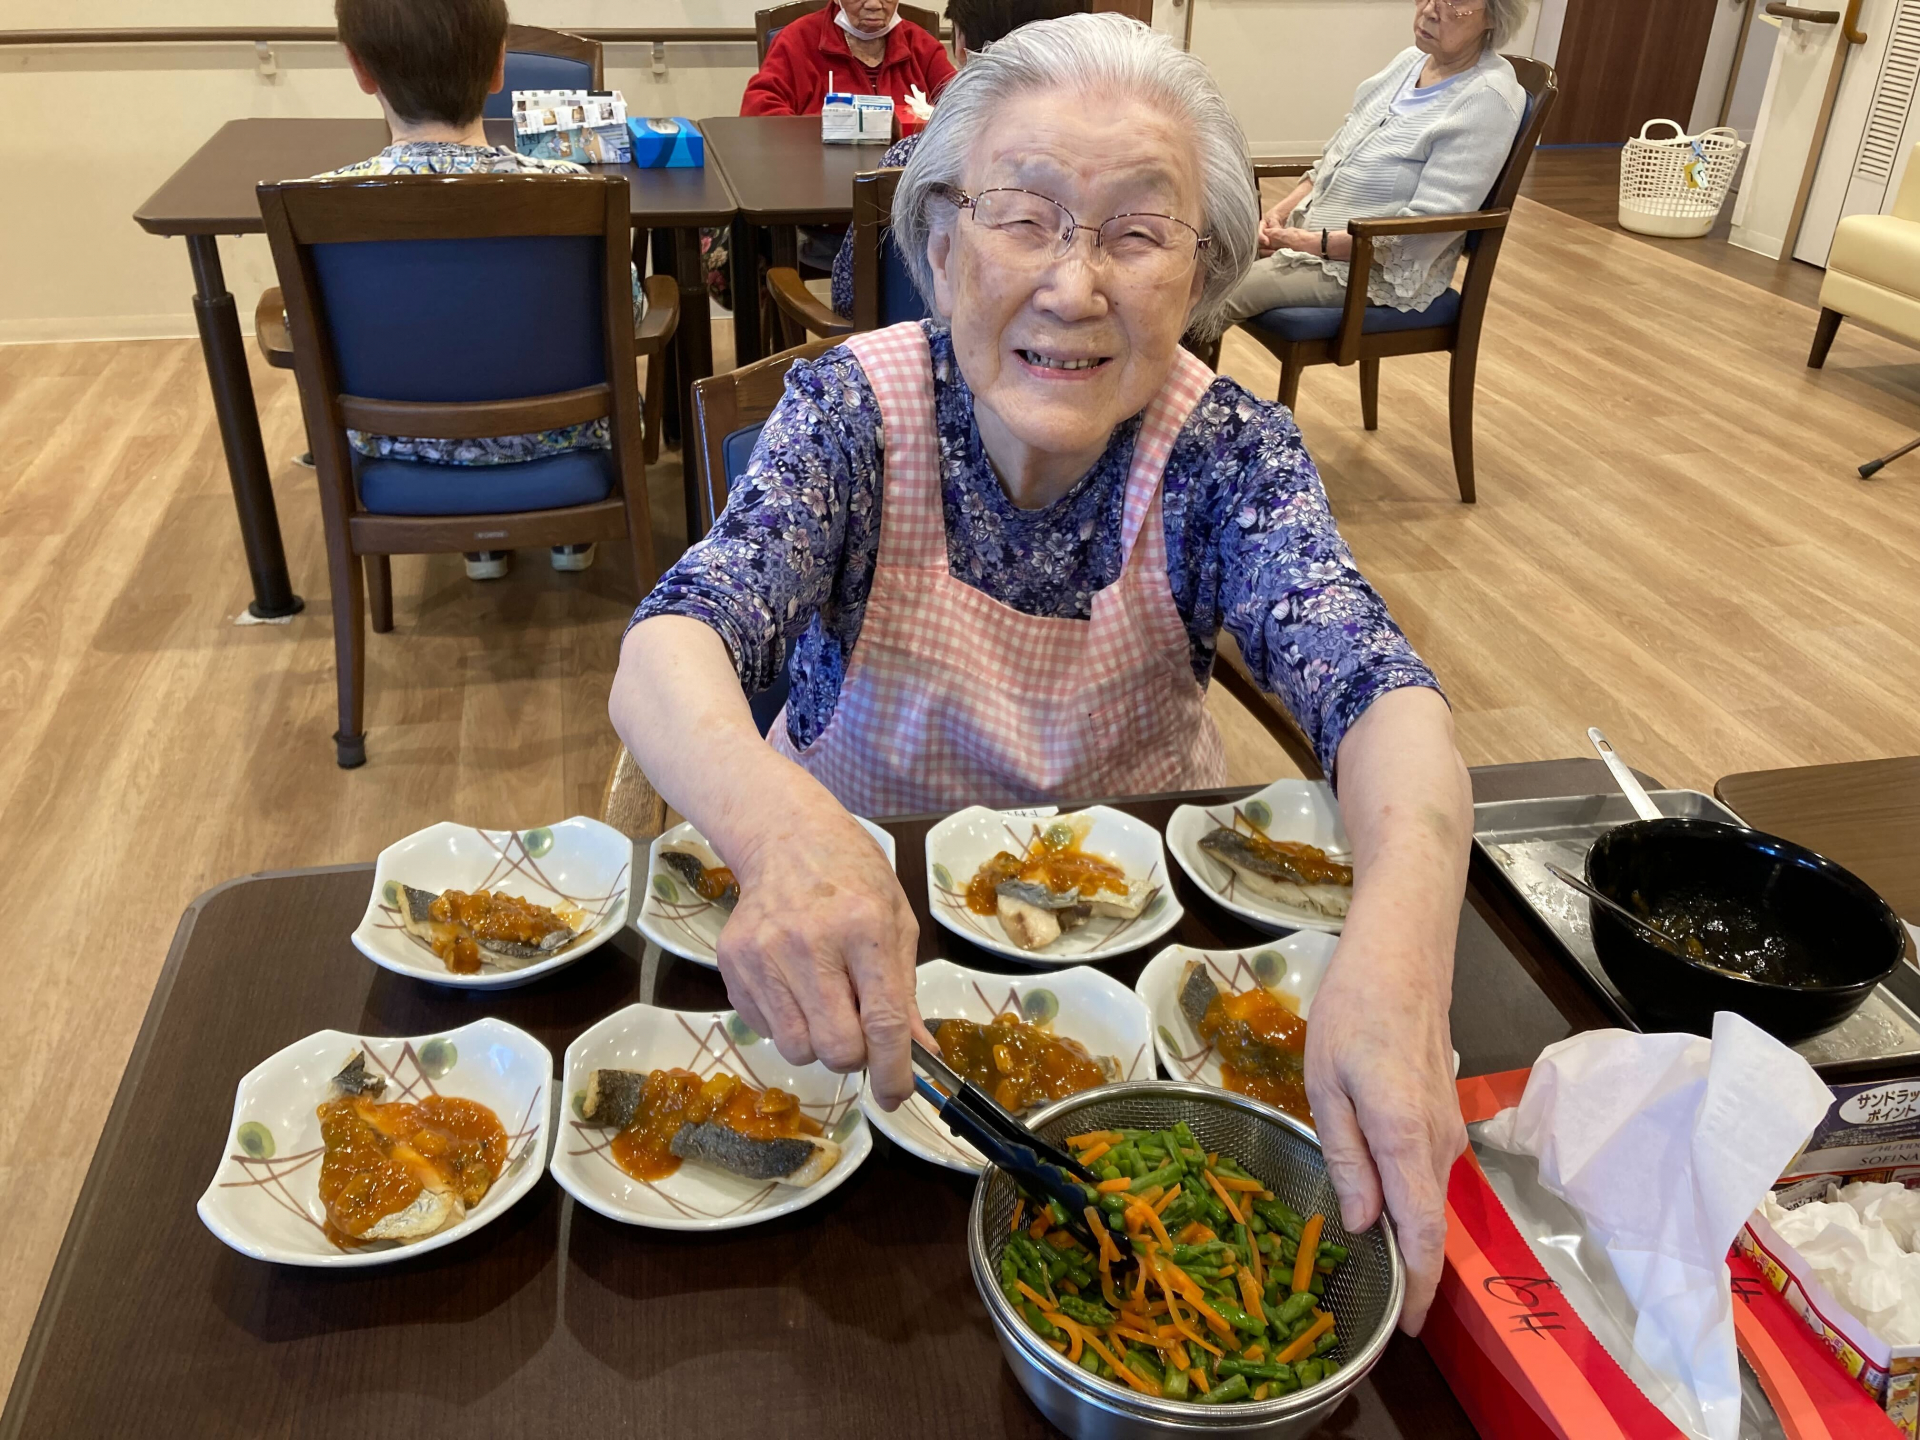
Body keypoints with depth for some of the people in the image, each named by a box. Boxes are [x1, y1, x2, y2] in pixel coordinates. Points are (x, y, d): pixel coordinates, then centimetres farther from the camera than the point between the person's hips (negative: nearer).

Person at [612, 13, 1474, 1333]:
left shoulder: (1230, 452, -12)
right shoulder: (853, 412, -15)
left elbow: (1373, 683, -27)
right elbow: (666, 657, -29)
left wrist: (1397, 950, -49)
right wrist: (787, 829, -53)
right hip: (853, 938, -1)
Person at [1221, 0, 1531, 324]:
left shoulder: (1487, 99, -14)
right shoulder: (1411, 60, 11)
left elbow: (1430, 224, -20)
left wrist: (1318, 243, -20)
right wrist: (1280, 211, 1)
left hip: (1380, 267, -8)